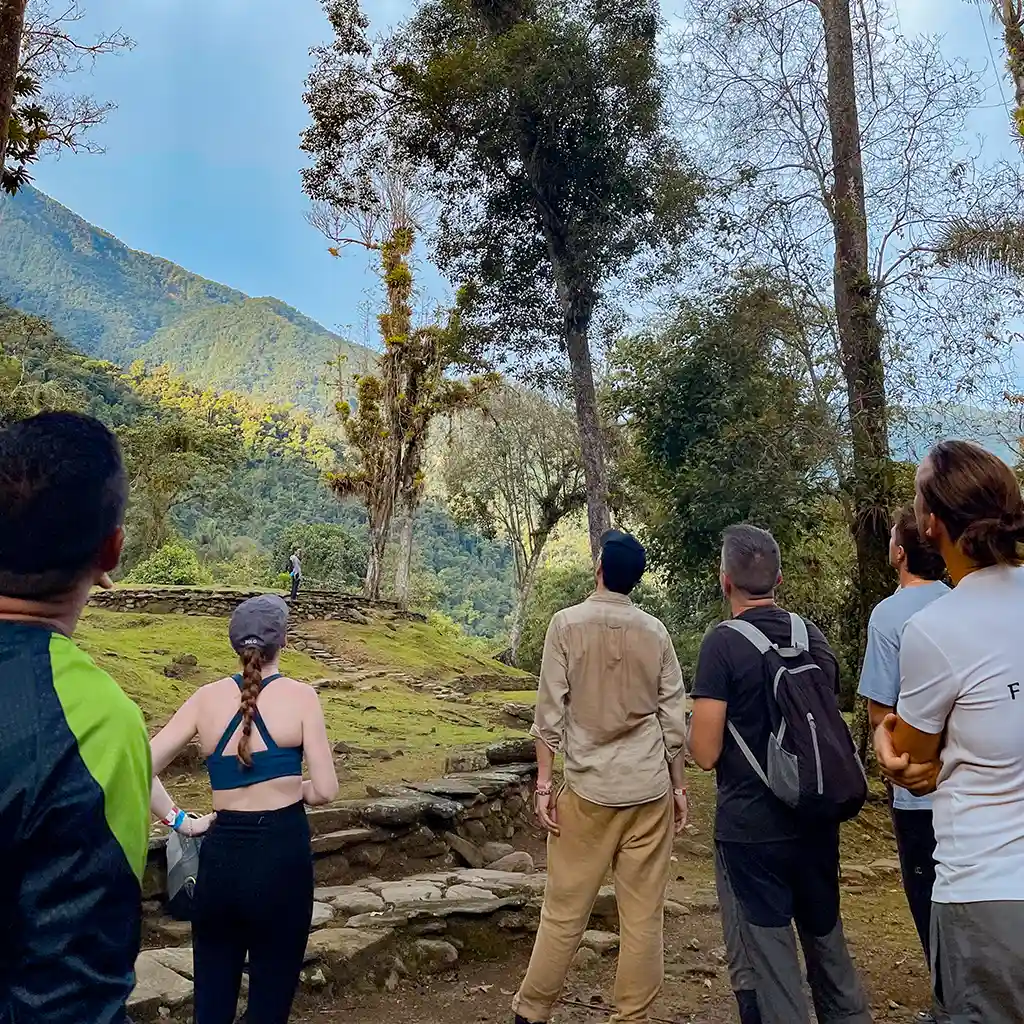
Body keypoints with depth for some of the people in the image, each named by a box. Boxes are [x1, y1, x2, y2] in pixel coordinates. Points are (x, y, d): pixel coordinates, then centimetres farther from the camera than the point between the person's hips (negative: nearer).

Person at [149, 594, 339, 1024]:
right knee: (271, 989, 12)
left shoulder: (206, 698, 1)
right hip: (282, 852, -3)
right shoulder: (300, 696, -8)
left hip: (221, 854, 3)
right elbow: (325, 790, -8)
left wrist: (178, 819, 6)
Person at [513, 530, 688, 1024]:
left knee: (564, 910, 9)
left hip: (587, 788, -2)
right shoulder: (655, 631, 2)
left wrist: (544, 783, -2)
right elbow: (674, 716, 4)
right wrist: (678, 784, 13)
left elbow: (551, 711, -7)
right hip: (649, 788, 2)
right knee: (644, 914, 9)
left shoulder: (567, 624, -5)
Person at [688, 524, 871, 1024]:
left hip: (751, 828, -6)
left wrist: (692, 727, 2)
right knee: (827, 940, 24)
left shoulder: (723, 643, -17)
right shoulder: (815, 639, 2)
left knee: (765, 963, 7)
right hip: (816, 821, 6)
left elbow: (706, 752, -18)